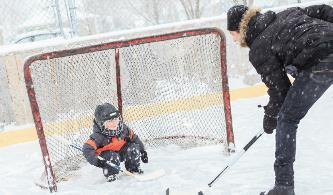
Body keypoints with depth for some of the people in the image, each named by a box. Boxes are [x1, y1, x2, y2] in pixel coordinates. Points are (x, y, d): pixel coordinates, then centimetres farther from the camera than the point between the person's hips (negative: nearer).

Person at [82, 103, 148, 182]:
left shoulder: (123, 128, -15)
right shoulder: (98, 136, -29)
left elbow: (134, 138, -1)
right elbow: (87, 149, -37)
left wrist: (142, 151, -5)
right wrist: (96, 160, -48)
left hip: (121, 153, 4)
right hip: (104, 156, -4)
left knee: (134, 148, -18)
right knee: (112, 156, -36)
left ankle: (133, 168, 6)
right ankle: (111, 174, -6)